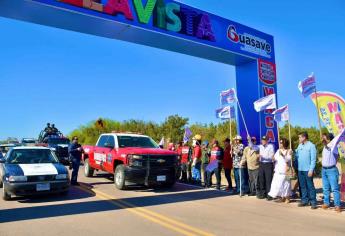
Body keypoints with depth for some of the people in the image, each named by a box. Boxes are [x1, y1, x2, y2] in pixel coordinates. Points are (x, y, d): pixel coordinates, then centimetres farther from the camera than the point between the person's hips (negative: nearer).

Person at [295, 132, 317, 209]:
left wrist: (311, 170, -16)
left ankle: (313, 202, 6)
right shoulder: (299, 146, 11)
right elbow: (297, 156, 13)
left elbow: (313, 159, -11)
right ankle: (304, 200, 20)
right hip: (300, 170, 6)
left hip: (308, 170, -6)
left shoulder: (311, 146, -8)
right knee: (302, 186, 11)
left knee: (310, 186, -1)